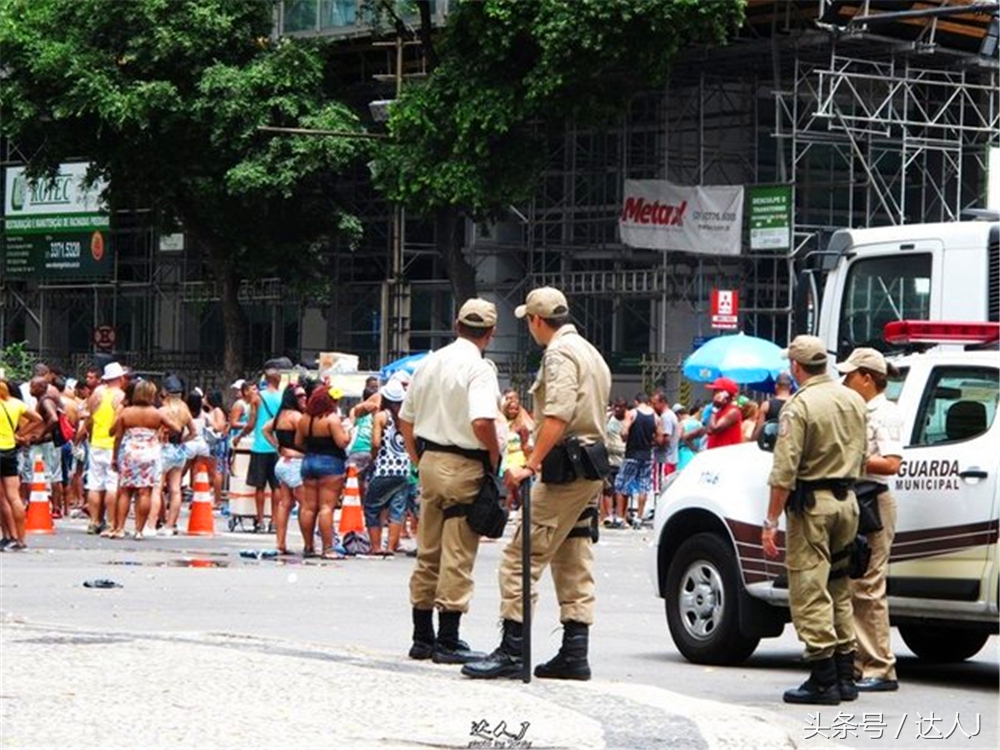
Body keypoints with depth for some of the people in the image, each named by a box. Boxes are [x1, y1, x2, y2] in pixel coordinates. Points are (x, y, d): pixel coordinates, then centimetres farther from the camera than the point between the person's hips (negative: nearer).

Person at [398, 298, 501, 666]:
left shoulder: (430, 363, 10)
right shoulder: (479, 369, -13)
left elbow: (405, 418, 16)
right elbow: (482, 422, -26)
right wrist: (494, 459, -11)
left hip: (429, 461, 7)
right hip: (464, 467, -7)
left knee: (428, 553, 14)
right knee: (458, 556, -3)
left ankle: (422, 637, 20)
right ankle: (448, 641, -2)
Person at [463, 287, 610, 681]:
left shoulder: (559, 353, -11)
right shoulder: (590, 353, 21)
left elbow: (559, 416, -23)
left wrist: (531, 465, -25)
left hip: (565, 470, -10)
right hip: (591, 472, 10)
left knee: (522, 557, -10)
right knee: (573, 565, 10)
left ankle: (512, 650, -13)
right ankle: (574, 653, 8)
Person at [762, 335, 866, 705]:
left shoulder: (799, 405, -14)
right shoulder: (854, 401, 8)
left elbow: (785, 470, -17)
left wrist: (771, 522, -15)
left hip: (811, 503, -7)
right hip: (847, 501, 7)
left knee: (809, 591, -3)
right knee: (839, 591, 16)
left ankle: (823, 680, -6)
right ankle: (845, 675, 17)